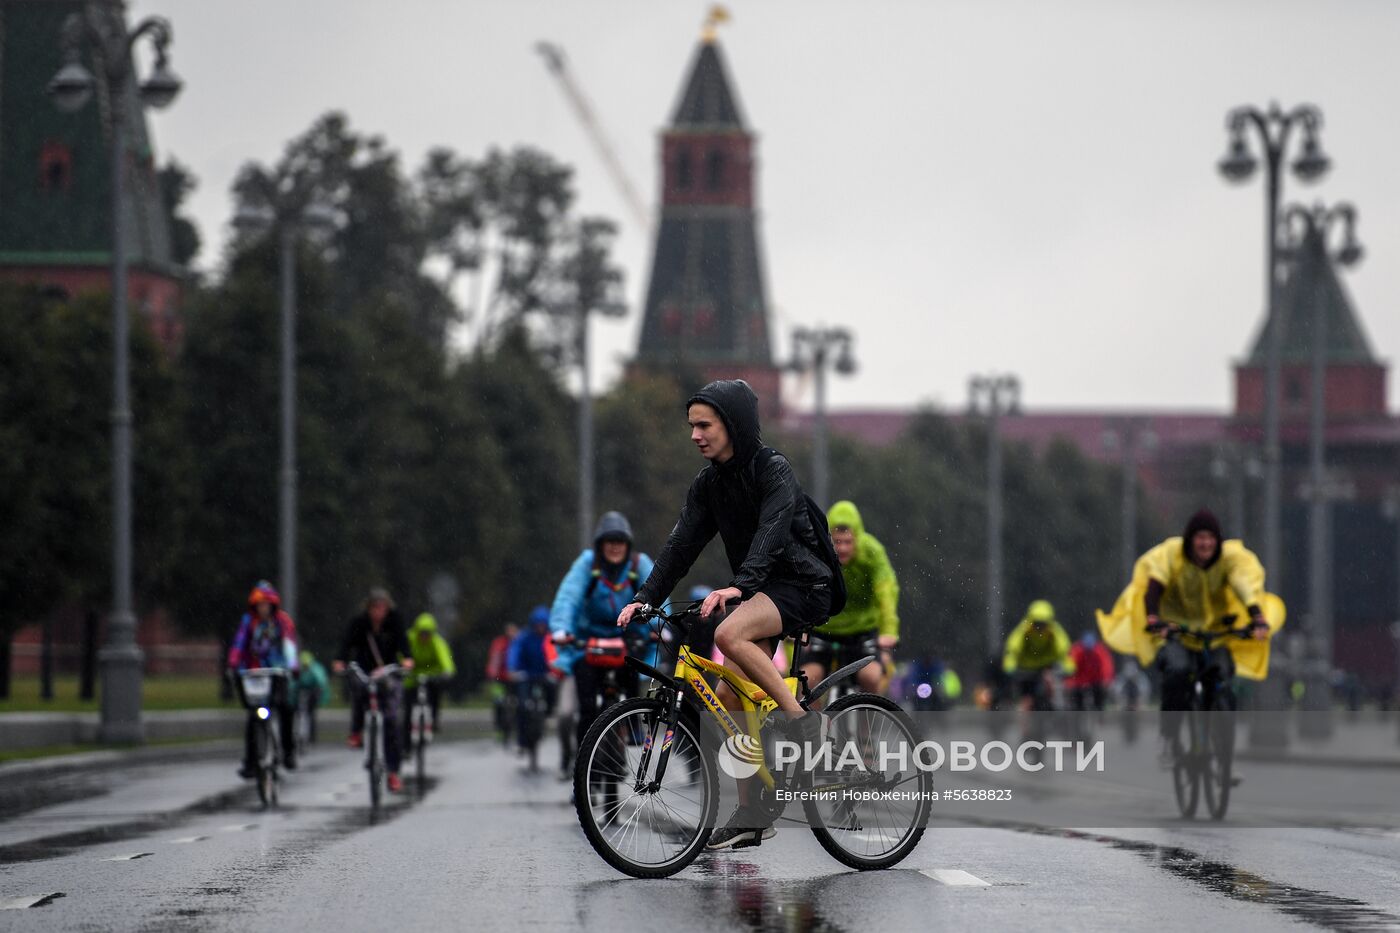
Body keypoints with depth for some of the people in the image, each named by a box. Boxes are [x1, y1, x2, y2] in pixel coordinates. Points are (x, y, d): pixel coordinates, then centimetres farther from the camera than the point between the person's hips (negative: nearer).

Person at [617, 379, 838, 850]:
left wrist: (739, 585, -46)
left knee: (729, 633, -34)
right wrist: (645, 598, -11)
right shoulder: (709, 484, 7)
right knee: (729, 698, -2)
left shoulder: (774, 471, -15)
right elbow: (681, 545, 2)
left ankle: (803, 721, -22)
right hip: (758, 592, 8)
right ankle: (751, 816, 4)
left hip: (801, 585, -8)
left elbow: (771, 531, -30)